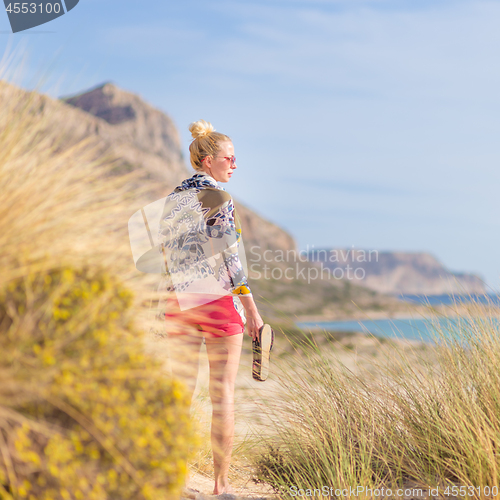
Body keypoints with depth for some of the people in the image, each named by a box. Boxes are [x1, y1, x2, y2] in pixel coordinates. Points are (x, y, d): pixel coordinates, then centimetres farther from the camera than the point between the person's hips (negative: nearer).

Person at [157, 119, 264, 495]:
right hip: (218, 300, -6)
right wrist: (251, 309, -11)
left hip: (180, 302, 6)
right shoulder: (218, 197, -10)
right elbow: (229, 257, -15)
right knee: (223, 394, 2)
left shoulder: (173, 199, 12)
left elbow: (167, 256, 14)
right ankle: (221, 484, 6)